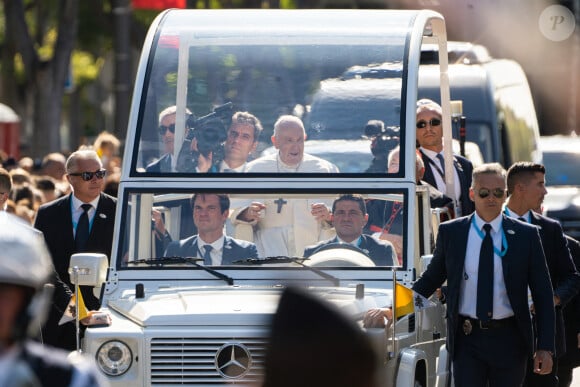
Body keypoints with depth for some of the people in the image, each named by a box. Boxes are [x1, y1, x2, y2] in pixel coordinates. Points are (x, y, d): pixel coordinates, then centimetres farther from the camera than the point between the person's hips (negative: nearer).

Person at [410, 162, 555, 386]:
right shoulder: (450, 232, 4)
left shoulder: (526, 236, 2)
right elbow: (431, 278, 16)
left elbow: (543, 295, 3)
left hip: (509, 341, 0)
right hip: (467, 339, 0)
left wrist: (545, 347, -4)